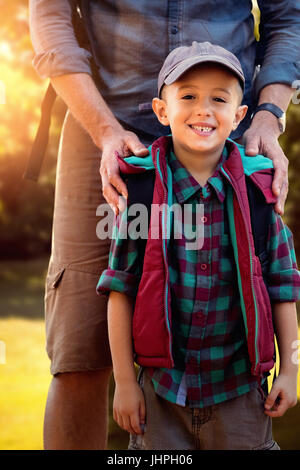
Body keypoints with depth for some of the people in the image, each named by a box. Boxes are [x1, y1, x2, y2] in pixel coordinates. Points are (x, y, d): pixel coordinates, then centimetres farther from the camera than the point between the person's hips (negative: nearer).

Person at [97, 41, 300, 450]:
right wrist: (124, 381, -3)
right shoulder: (143, 189, -6)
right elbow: (121, 288, -3)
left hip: (239, 388, 1)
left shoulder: (257, 189, -3)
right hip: (162, 387, 0)